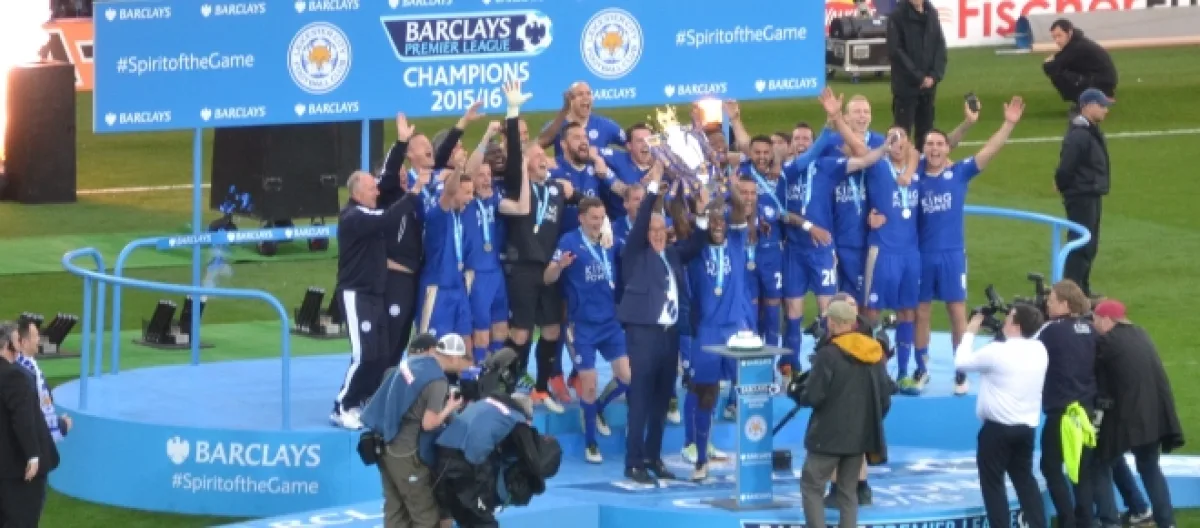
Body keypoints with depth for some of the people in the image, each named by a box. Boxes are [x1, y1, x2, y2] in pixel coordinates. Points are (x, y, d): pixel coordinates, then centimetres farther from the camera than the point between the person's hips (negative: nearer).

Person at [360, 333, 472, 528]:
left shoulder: (411, 361, 6)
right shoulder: (437, 381, -19)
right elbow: (428, 423, -21)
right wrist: (450, 408, -5)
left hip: (388, 445, 9)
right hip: (406, 454, -9)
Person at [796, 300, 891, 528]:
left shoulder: (828, 355, -15)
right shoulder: (875, 355, 5)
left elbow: (812, 397, -17)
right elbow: (885, 400, 8)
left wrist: (801, 394, 5)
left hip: (829, 434, -6)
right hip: (860, 436, 6)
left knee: (812, 486, 4)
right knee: (848, 491, 13)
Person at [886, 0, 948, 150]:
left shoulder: (931, 13, 7)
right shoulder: (898, 16, -8)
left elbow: (940, 46, 9)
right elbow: (895, 51, -11)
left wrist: (934, 75, -5)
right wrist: (919, 77, -13)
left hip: (929, 84, 5)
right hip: (906, 84, -5)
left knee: (925, 131, 9)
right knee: (902, 131, -5)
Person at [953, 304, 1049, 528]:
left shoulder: (997, 352, -18)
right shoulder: (1039, 350, 1)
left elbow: (961, 362, -5)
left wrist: (970, 332, 7)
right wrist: (1003, 335, 13)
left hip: (998, 428, -6)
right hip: (1027, 426, 6)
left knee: (992, 482, 5)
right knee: (1025, 478, 18)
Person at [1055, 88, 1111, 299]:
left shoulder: (1092, 132, 12)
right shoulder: (1078, 135, -21)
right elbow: (1066, 168, -22)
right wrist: (1065, 188, -9)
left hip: (1092, 197, 10)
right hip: (1081, 198, -10)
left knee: (1090, 246, 18)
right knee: (1081, 245, -9)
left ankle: (1083, 289, 28)